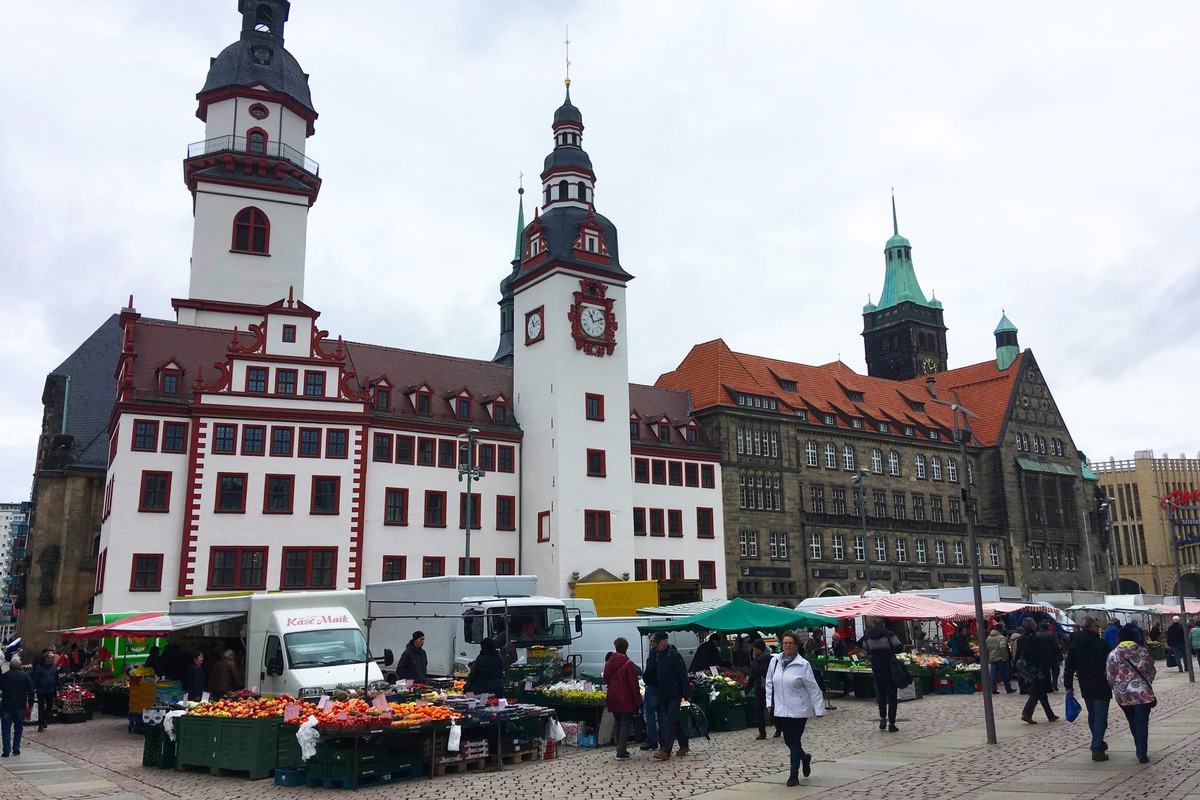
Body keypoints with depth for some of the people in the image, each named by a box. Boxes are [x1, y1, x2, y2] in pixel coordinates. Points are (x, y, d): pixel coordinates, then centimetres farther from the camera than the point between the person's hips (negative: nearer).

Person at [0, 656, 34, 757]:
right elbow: (30, 691, -3)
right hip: (20, 706, 1)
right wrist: (30, 703, 4)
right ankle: (16, 749, 12)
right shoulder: (25, 675, -3)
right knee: (18, 727, 13)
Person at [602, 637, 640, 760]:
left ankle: (621, 750, 21)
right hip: (625, 699, -6)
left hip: (613, 698, 6)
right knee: (625, 724, -2)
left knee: (618, 724, 17)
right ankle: (621, 752, -9)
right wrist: (637, 698, -7)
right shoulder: (628, 664, -14)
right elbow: (633, 683, -13)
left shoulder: (608, 663, 5)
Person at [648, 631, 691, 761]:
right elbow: (656, 675, 18)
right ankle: (684, 746, 27)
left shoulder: (674, 655, -14)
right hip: (664, 695, 8)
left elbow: (683, 675, -15)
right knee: (674, 721, 15)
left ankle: (665, 751, -12)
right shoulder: (659, 656, 9)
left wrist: (687, 694, -17)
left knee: (670, 722, -10)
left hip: (675, 694, -8)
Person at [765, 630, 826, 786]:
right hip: (781, 709, 4)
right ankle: (805, 757, 42)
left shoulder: (803, 665, -11)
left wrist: (819, 709, -8)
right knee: (788, 740, 12)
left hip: (799, 709, -4)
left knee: (795, 741, -2)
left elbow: (813, 688, -9)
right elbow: (769, 682, 11)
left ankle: (794, 775, 11)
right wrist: (769, 702, 7)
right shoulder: (775, 661, 1)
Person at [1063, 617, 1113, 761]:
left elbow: (1069, 666, 6)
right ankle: (1097, 749, -6)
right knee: (1100, 717, -2)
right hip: (1101, 687, -5)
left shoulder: (1074, 644, 4)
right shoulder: (1101, 644, -12)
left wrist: (1068, 685, 11)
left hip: (1085, 687, 5)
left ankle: (1098, 743, 31)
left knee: (1092, 716, 19)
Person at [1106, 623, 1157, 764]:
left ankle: (1140, 751, 25)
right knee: (1142, 724, 3)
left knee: (1133, 723, 17)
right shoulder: (1142, 651, -1)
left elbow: (1110, 676, -3)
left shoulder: (1113, 654, -4)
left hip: (1123, 694, 1)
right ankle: (1142, 754, 0)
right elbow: (1151, 670, 6)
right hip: (1142, 692, -1)